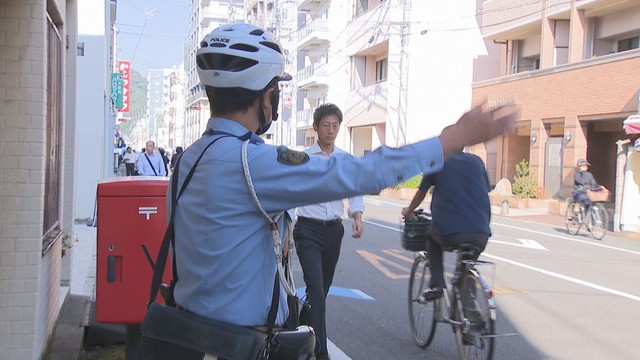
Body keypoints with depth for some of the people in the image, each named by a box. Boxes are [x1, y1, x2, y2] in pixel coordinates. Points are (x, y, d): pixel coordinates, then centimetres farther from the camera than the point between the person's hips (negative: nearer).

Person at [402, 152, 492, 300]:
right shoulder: (476, 161, 17)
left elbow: (421, 192, 20)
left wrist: (409, 210, 40)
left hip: (450, 232, -3)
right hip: (481, 234, 3)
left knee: (433, 238, 29)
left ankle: (436, 285, 15)